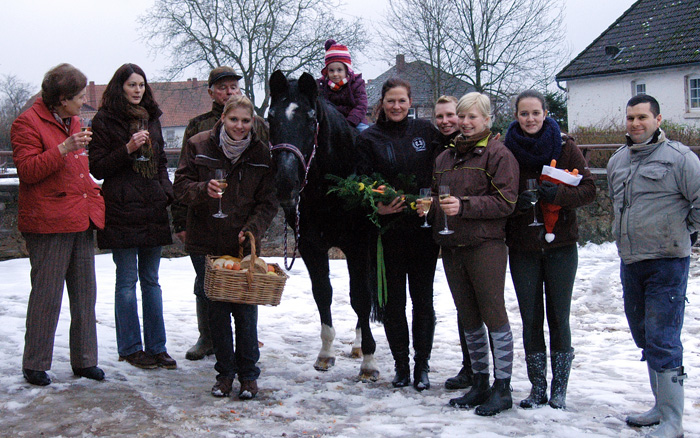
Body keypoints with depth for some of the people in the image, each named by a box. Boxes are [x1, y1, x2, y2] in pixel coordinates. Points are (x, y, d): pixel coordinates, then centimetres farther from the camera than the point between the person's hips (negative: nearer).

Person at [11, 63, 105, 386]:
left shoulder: (73, 122, 20)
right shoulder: (28, 123, -6)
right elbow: (27, 171, -16)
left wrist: (94, 198, 22)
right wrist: (64, 149, -24)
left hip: (81, 221, 8)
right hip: (49, 225, -8)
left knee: (85, 294, 10)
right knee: (47, 296, -3)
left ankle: (84, 360, 19)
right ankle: (35, 365, 8)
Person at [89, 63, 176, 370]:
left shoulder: (151, 119, 15)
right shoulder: (104, 121, -1)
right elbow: (97, 168, -5)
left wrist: (167, 192, 6)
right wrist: (128, 149, -17)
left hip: (153, 210, 5)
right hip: (122, 210, -5)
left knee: (151, 280, 9)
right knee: (127, 281, 1)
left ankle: (156, 346, 15)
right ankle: (131, 348, 11)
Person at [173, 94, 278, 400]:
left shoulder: (261, 153, 1)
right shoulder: (199, 145, 0)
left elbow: (268, 201, 2)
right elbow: (181, 185, -1)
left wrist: (253, 228, -14)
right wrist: (203, 190, -22)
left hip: (244, 243, 0)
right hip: (206, 242, 0)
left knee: (245, 309, -2)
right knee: (217, 309, 6)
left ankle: (248, 374, 13)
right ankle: (225, 371, 20)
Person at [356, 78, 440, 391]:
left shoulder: (426, 131, 5)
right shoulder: (369, 139, 2)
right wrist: (377, 207, -19)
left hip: (424, 227, 1)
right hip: (389, 228, 0)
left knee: (423, 299, 6)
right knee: (393, 301, 6)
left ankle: (422, 366, 17)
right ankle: (401, 366, 19)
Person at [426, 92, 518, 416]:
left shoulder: (498, 154, -3)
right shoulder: (445, 158, 19)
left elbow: (505, 202, -12)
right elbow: (435, 194, 30)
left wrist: (464, 206, -20)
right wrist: (430, 207, 10)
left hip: (485, 245, -7)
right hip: (452, 245, 7)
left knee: (493, 314, -4)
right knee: (468, 317, 11)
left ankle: (502, 388, 3)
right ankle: (479, 383, 21)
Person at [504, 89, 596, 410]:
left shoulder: (565, 147, -1)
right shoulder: (506, 150, 2)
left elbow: (589, 189, -3)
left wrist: (557, 195, -19)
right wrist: (517, 202, -14)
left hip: (560, 244, -1)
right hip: (522, 248, 1)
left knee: (559, 317, 3)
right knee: (531, 319, 5)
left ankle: (559, 389, 14)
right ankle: (537, 387, 16)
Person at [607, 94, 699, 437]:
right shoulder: (617, 161, 13)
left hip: (667, 263, -7)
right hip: (629, 263, 8)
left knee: (662, 341, -9)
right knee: (644, 337, 15)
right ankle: (661, 406, 28)